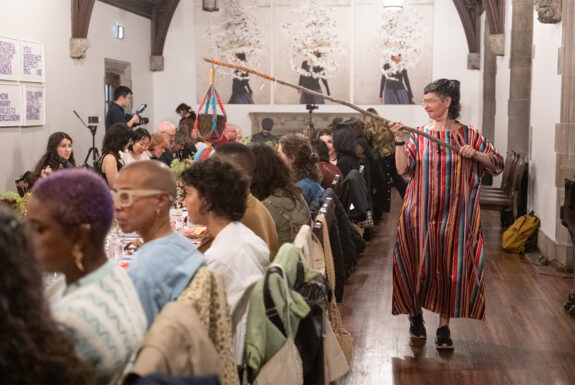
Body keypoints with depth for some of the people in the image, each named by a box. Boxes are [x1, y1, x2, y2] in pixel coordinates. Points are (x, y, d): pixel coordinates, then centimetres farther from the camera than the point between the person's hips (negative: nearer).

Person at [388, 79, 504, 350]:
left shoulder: (468, 134, 1)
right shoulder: (419, 135, 3)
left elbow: (497, 164, 3)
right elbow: (403, 168, -7)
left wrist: (475, 154, -14)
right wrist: (399, 140, -19)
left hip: (456, 214, 0)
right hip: (421, 213, 1)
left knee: (451, 266, 0)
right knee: (419, 264, 6)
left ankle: (444, 326, 11)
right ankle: (415, 314, 29)